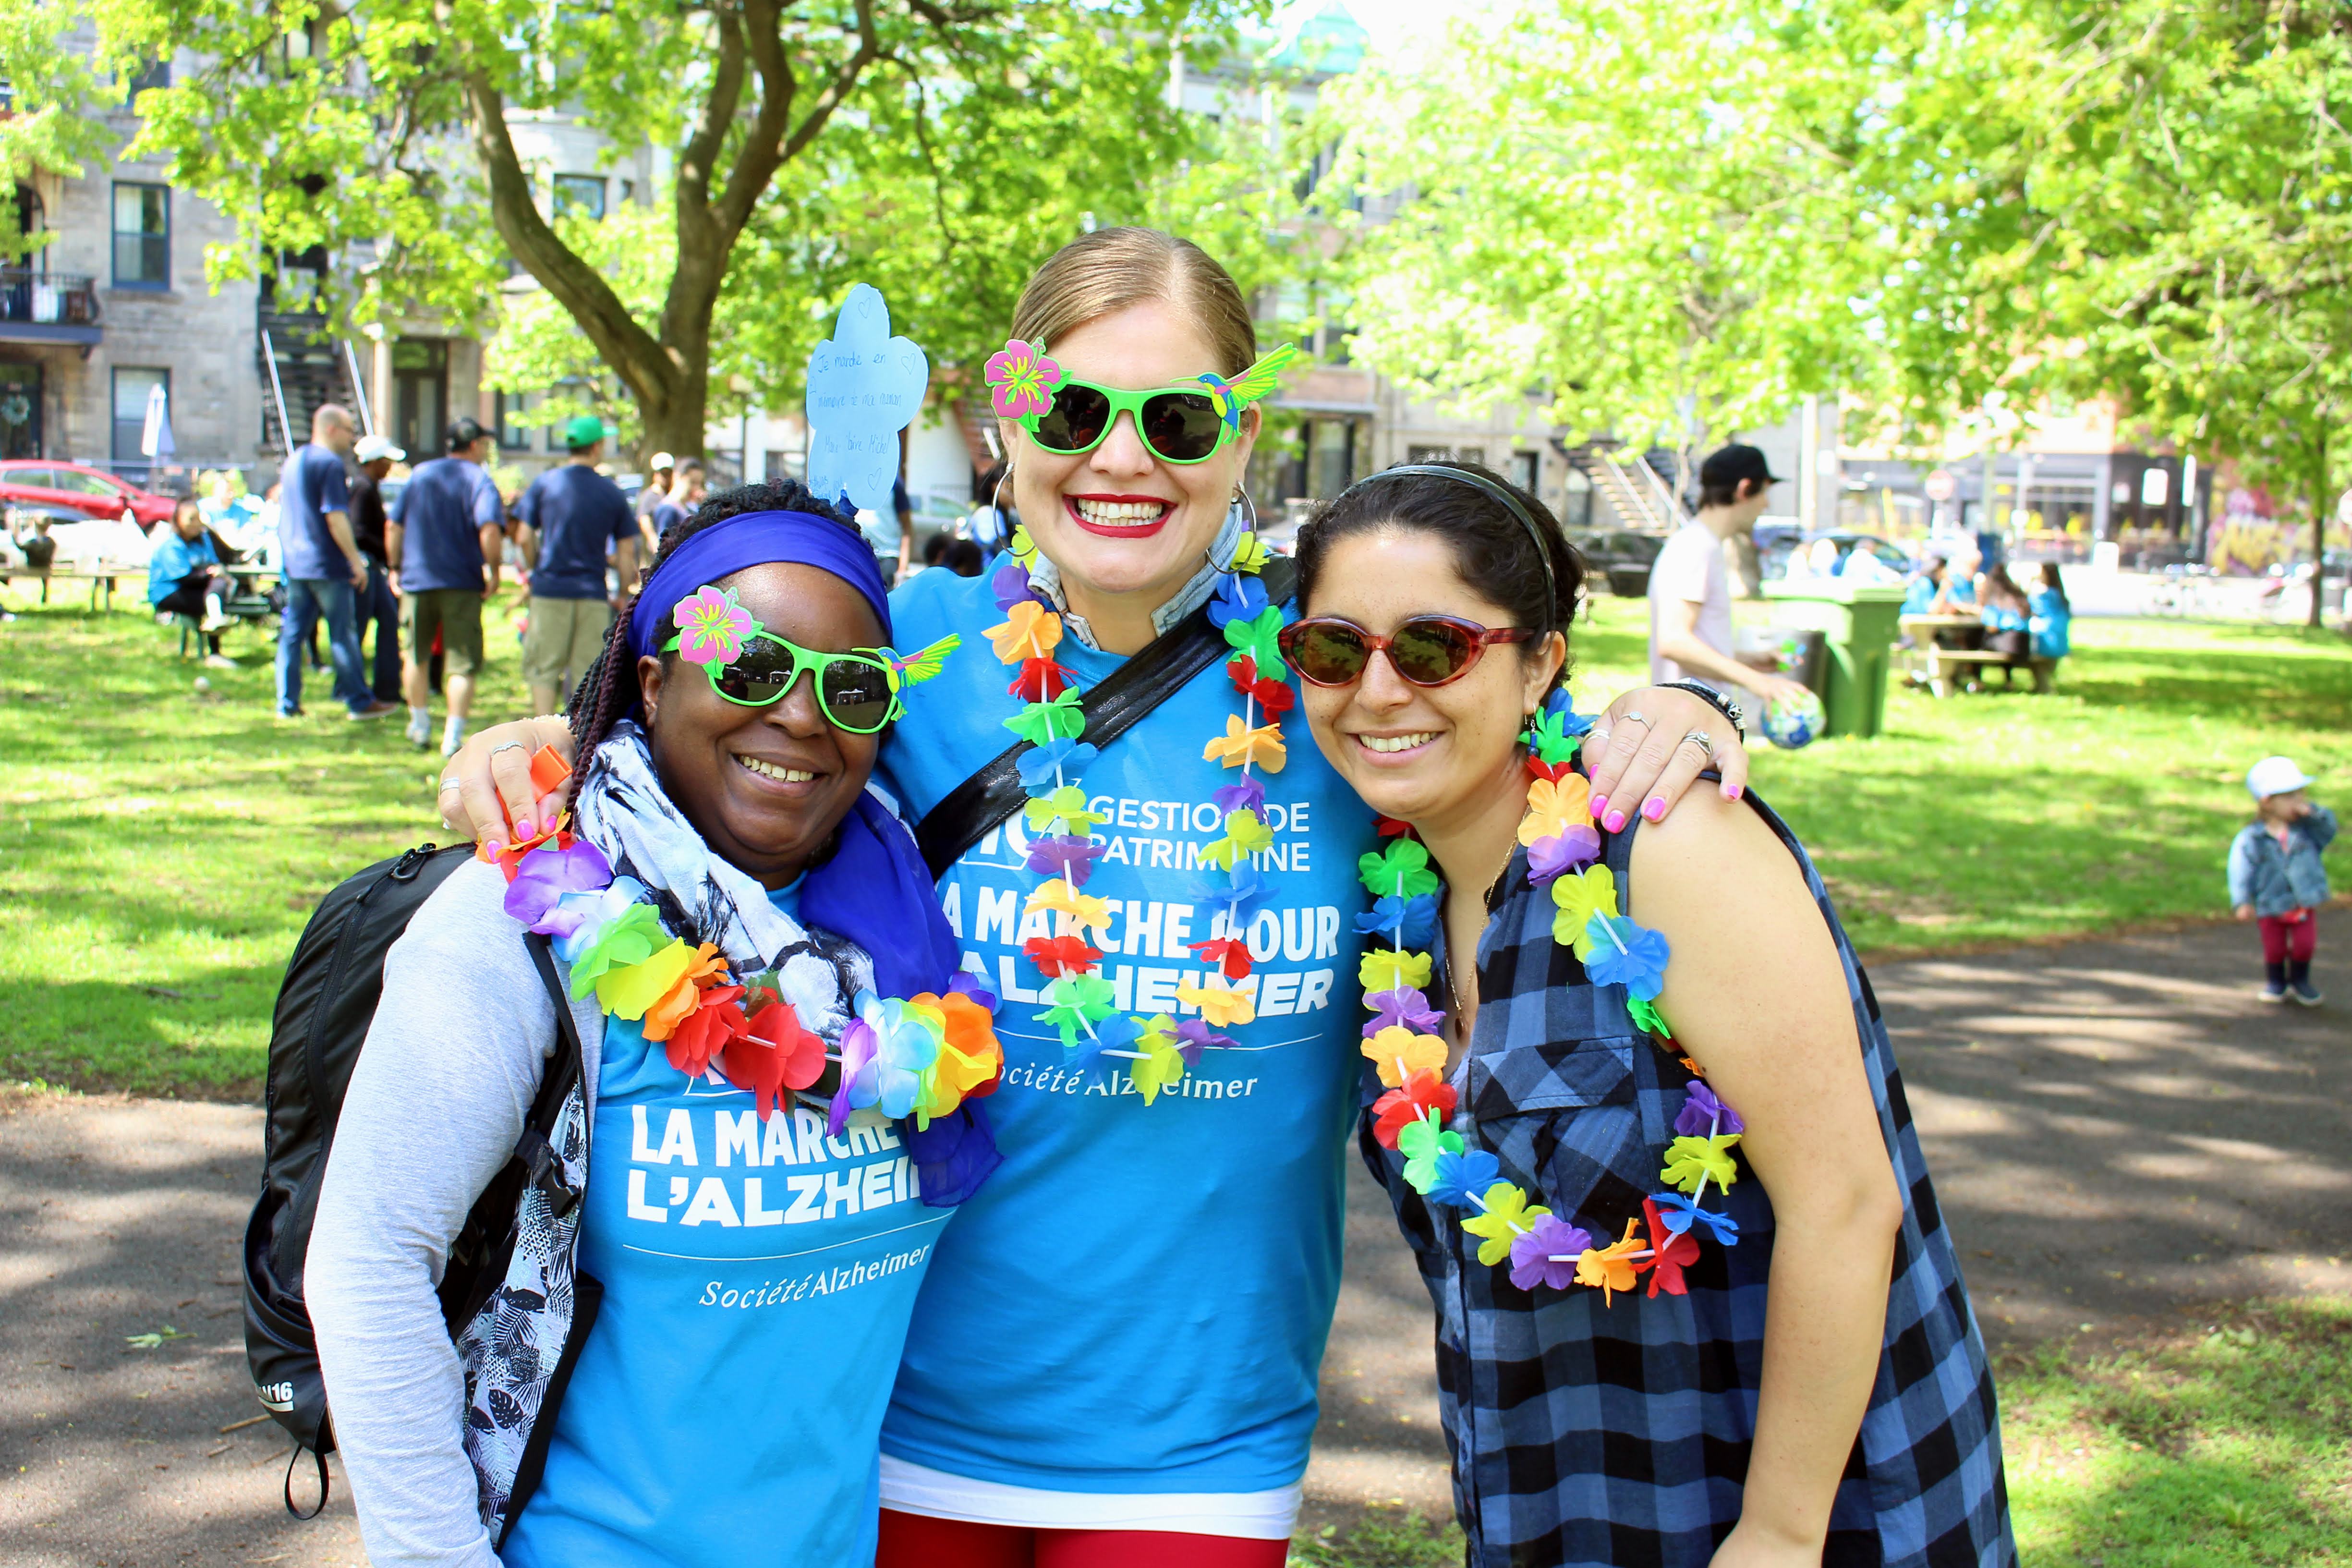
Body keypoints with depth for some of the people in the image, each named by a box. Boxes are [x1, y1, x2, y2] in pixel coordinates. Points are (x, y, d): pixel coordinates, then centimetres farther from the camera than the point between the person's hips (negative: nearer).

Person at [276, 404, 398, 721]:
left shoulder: (294, 461, 15)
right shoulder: (330, 463, -13)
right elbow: (336, 517, -19)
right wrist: (356, 560, -17)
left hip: (295, 564, 8)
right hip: (327, 564, -8)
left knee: (293, 633, 7)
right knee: (342, 635, -2)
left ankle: (288, 703, 7)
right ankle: (359, 701, 4)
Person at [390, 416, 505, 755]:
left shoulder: (420, 474, 10)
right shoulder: (478, 480, -6)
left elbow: (395, 526, 10)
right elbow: (490, 530, -22)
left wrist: (396, 568, 19)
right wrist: (494, 571, -11)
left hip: (417, 578, 4)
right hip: (462, 582, -4)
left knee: (417, 656, 20)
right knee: (462, 664, 0)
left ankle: (420, 727, 29)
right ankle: (453, 737, -7)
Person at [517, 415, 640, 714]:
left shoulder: (544, 483, 1)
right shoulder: (612, 493, 4)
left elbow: (525, 539, 0)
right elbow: (627, 553, 4)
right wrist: (623, 596, 14)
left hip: (550, 590, -1)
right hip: (593, 594, 1)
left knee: (543, 667, 4)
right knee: (589, 670, 5)